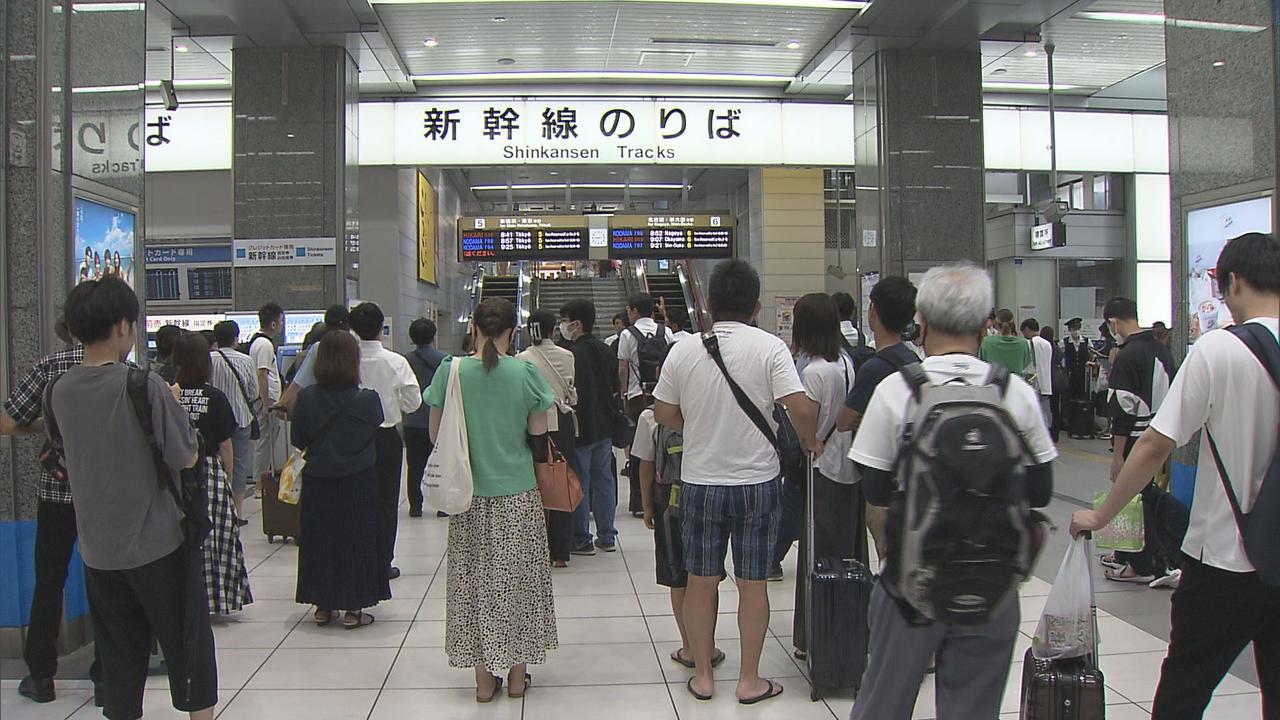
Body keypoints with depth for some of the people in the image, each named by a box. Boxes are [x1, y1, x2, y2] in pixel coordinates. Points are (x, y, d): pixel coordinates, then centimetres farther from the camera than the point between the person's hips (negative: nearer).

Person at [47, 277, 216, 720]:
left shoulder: (60, 391, -1)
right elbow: (187, 457, -14)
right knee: (187, 643, 11)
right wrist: (172, 407, 1)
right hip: (156, 542, -5)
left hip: (97, 547, 5)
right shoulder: (145, 386, -19)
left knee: (120, 653, 15)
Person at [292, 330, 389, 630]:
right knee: (357, 541, 10)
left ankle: (323, 606, 24)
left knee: (319, 540, 15)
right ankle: (353, 609, 15)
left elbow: (297, 441, -1)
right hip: (359, 484, -2)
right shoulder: (368, 400, -16)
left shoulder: (306, 398, -11)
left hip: (317, 484, 2)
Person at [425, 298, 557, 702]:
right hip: (518, 494, -1)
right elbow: (539, 434, -3)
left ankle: (484, 677, 17)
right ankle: (517, 674, 21)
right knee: (517, 580, 12)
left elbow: (436, 435, -1)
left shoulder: (450, 371, -7)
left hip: (469, 495, 1)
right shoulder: (526, 373, -9)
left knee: (475, 583, 11)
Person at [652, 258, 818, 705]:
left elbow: (663, 413, 3)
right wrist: (809, 441, 1)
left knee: (701, 580, 13)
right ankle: (749, 680, 18)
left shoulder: (684, 351, -4)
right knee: (753, 583, 9)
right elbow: (801, 408, -18)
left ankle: (702, 675, 22)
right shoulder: (769, 347, -11)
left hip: (700, 483, 2)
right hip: (757, 483, -1)